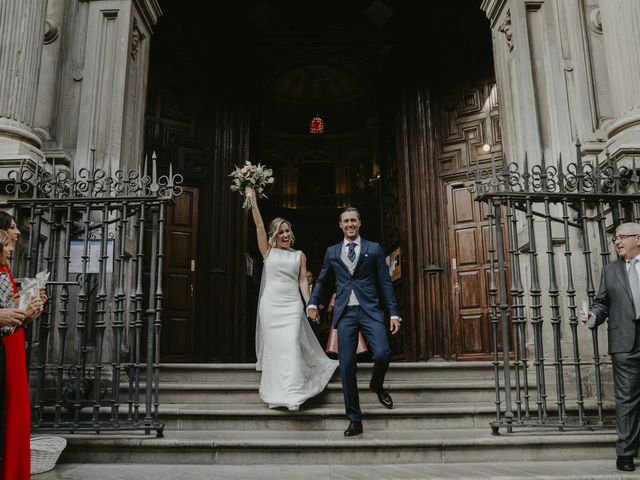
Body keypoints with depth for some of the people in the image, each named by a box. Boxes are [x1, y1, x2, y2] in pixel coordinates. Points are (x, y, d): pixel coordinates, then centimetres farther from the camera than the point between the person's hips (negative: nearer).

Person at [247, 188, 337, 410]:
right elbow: (259, 226, 2)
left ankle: (292, 394, -11)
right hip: (270, 303, 0)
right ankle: (274, 392, 9)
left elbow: (303, 281, 7)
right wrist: (253, 201, -4)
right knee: (273, 346, 1)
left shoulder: (300, 255, 11)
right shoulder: (268, 251, 8)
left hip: (292, 305, 0)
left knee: (291, 345, -10)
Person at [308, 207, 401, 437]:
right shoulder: (332, 252, 14)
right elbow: (321, 281, 24)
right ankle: (354, 420, 11)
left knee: (382, 354, -20)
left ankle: (377, 385, 17)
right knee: (347, 366, -2)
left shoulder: (374, 249, 9)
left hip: (370, 310, -1)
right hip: (345, 313, 2)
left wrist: (394, 313, 0)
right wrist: (312, 303, 8)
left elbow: (385, 283, 7)